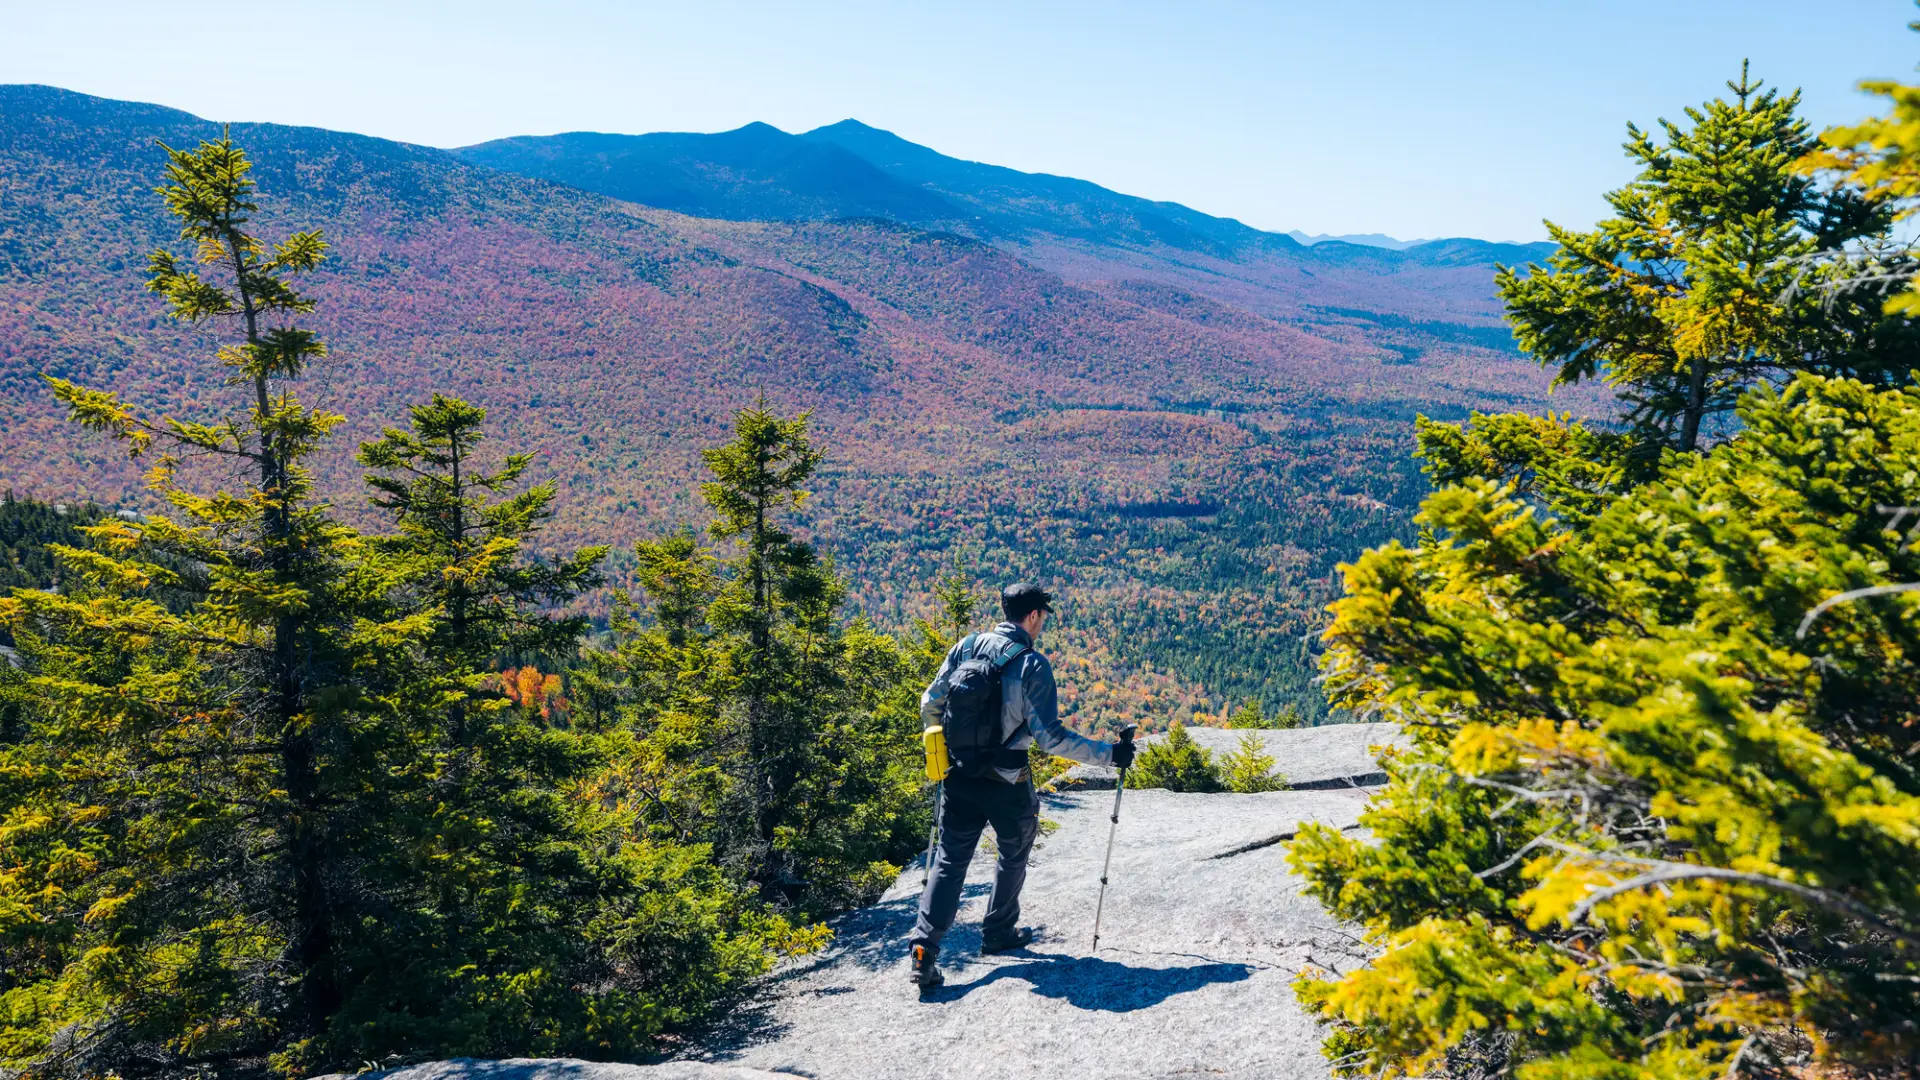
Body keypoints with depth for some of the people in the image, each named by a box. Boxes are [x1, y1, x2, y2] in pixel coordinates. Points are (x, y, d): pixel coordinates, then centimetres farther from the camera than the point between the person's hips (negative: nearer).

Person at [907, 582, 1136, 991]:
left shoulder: (967, 646, 0)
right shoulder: (1033, 665, -15)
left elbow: (930, 704, 6)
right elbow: (1050, 737, -18)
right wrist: (1108, 753, -11)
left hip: (959, 775, 4)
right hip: (1007, 783, -4)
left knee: (950, 860, 10)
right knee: (1014, 856, 21)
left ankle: (924, 948, -1)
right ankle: (999, 932, 36)